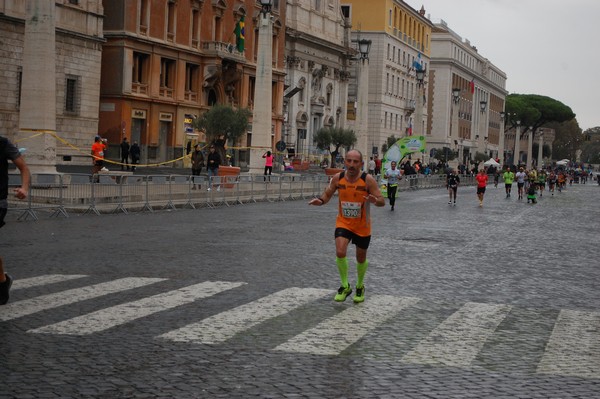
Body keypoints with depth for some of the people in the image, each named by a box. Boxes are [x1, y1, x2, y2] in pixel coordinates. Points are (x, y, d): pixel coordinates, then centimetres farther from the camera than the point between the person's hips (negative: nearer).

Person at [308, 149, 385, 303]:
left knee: (361, 259, 13)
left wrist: (375, 201, -42)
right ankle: (345, 286, 1)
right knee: (340, 253, -20)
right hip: (343, 223, 1)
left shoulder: (368, 179, -19)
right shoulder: (338, 178, -11)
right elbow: (327, 194, 3)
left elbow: (382, 202, -19)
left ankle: (360, 287, 40)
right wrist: (320, 201, -20)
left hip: (362, 226, -1)